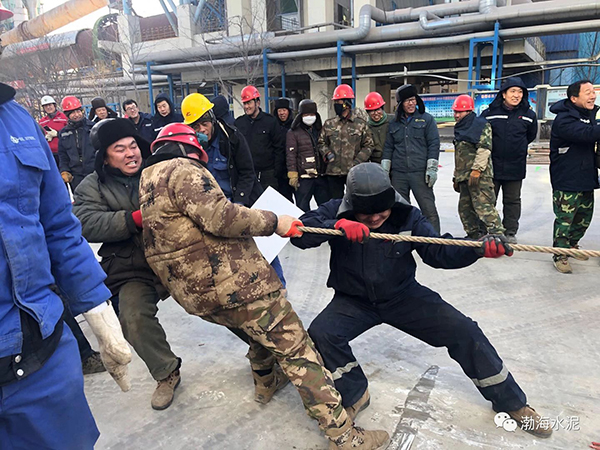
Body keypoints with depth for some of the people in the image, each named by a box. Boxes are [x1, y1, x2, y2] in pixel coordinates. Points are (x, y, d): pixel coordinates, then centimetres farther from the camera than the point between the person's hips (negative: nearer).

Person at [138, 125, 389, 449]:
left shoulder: (148, 181, 19)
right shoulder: (183, 170, -10)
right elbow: (219, 216, -23)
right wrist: (273, 222, -13)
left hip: (194, 293, 10)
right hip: (233, 283, -10)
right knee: (296, 348, -4)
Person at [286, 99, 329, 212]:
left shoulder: (321, 130, 15)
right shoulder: (293, 133, 0)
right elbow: (291, 155, -6)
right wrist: (293, 175, -12)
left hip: (321, 176, 5)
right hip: (304, 177, -4)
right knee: (303, 207, 0)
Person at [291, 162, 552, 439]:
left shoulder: (406, 216, -14)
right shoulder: (336, 212, -17)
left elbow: (439, 251, -19)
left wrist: (479, 248, -38)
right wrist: (337, 226, -47)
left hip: (403, 296, 1)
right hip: (354, 300, 0)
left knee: (464, 331, -8)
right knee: (320, 334, -26)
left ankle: (511, 401, 16)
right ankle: (354, 396, 3)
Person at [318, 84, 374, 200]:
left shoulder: (360, 124, 1)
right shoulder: (329, 124, 8)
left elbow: (369, 145, 3)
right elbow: (321, 142, 15)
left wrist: (358, 160, -9)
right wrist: (327, 153, -5)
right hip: (333, 172, 2)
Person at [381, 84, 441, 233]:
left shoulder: (427, 119, 4)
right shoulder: (394, 123, 14)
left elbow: (434, 144, -1)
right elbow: (388, 147, 14)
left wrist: (432, 168, -9)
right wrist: (384, 169, 7)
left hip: (420, 172, -3)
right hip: (398, 173, 4)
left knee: (428, 208, -5)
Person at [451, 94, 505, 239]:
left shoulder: (481, 125, -3)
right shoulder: (460, 128, 24)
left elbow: (484, 148, -15)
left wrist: (476, 169, -22)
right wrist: (456, 176, 25)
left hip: (479, 175, -9)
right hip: (464, 176, 9)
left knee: (483, 206, -16)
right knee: (465, 208, 10)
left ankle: (497, 235, -16)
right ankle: (475, 236, 20)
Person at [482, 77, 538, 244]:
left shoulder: (529, 115, 1)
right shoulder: (489, 113, -6)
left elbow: (530, 136, 17)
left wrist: (517, 147, 13)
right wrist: (496, 148, 7)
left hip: (515, 167, 1)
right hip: (492, 166, -1)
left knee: (512, 200, 10)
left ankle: (510, 232, 21)